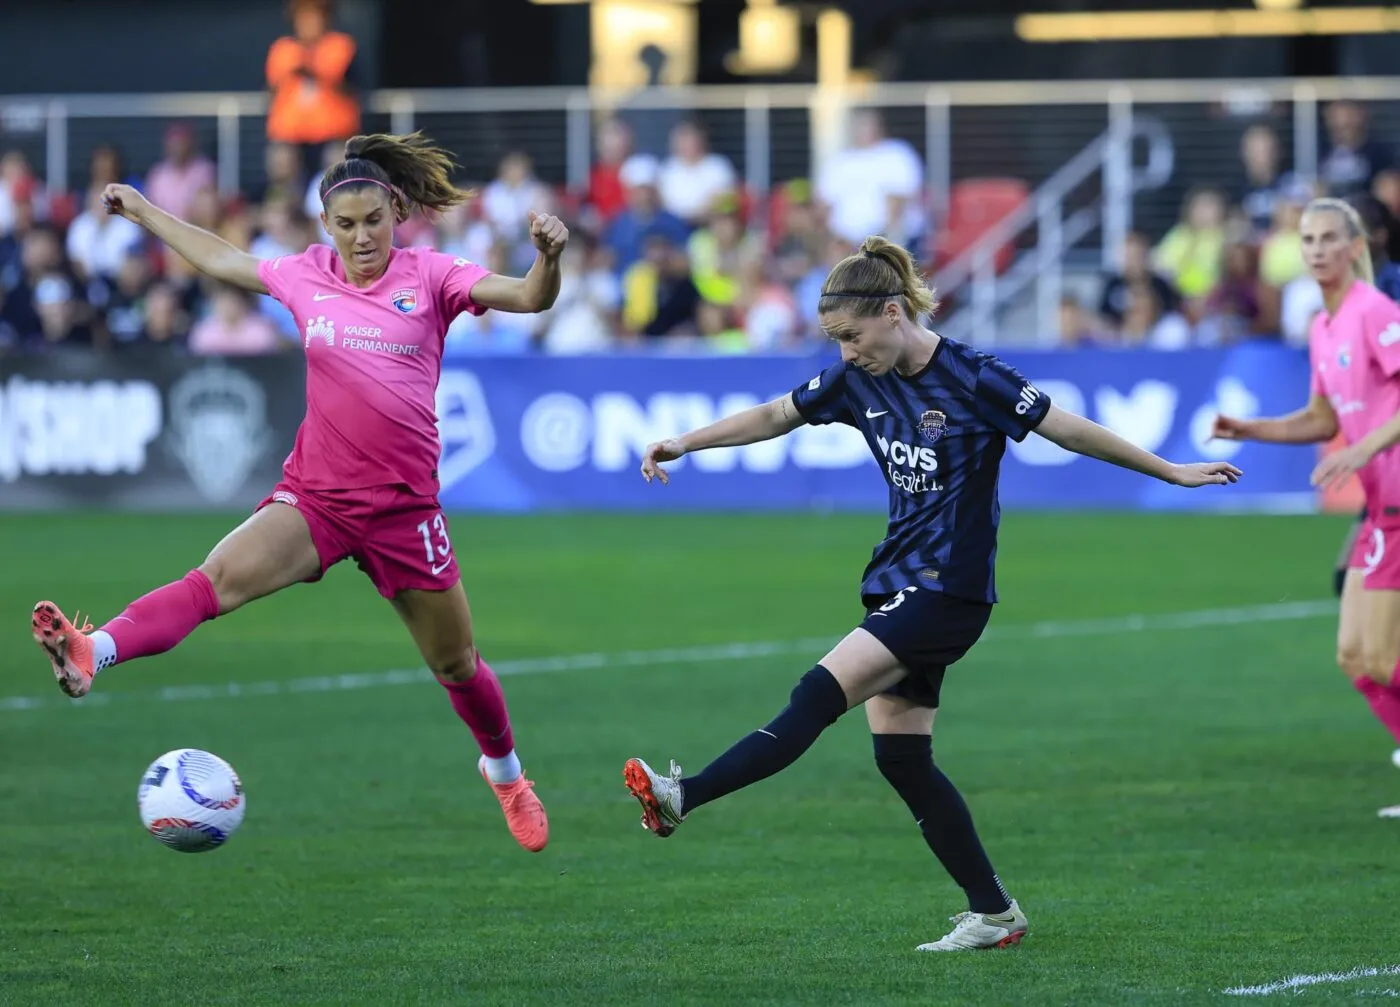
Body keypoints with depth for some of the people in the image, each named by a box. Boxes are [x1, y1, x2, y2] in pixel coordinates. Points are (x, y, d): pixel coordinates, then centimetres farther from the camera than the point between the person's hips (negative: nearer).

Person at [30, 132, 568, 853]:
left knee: (456, 665, 14)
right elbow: (223, 260, 22)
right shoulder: (307, 277, 5)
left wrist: (548, 257, -35)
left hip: (403, 507, -1)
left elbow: (530, 298, -14)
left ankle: (504, 769, 42)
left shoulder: (429, 277, -3)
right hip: (314, 495, 1)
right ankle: (91, 654, -46)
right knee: (221, 576, -27)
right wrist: (142, 212, 30)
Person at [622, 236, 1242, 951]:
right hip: (898, 583, 8)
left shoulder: (971, 379, -14)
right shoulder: (860, 379, 5)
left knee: (820, 694, -19)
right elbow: (775, 416, 18)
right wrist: (686, 443, 14)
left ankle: (685, 798, -25)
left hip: (949, 591, -8)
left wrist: (1171, 472, -3)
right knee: (900, 757, 3)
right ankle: (994, 913, 8)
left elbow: (1071, 431, -7)